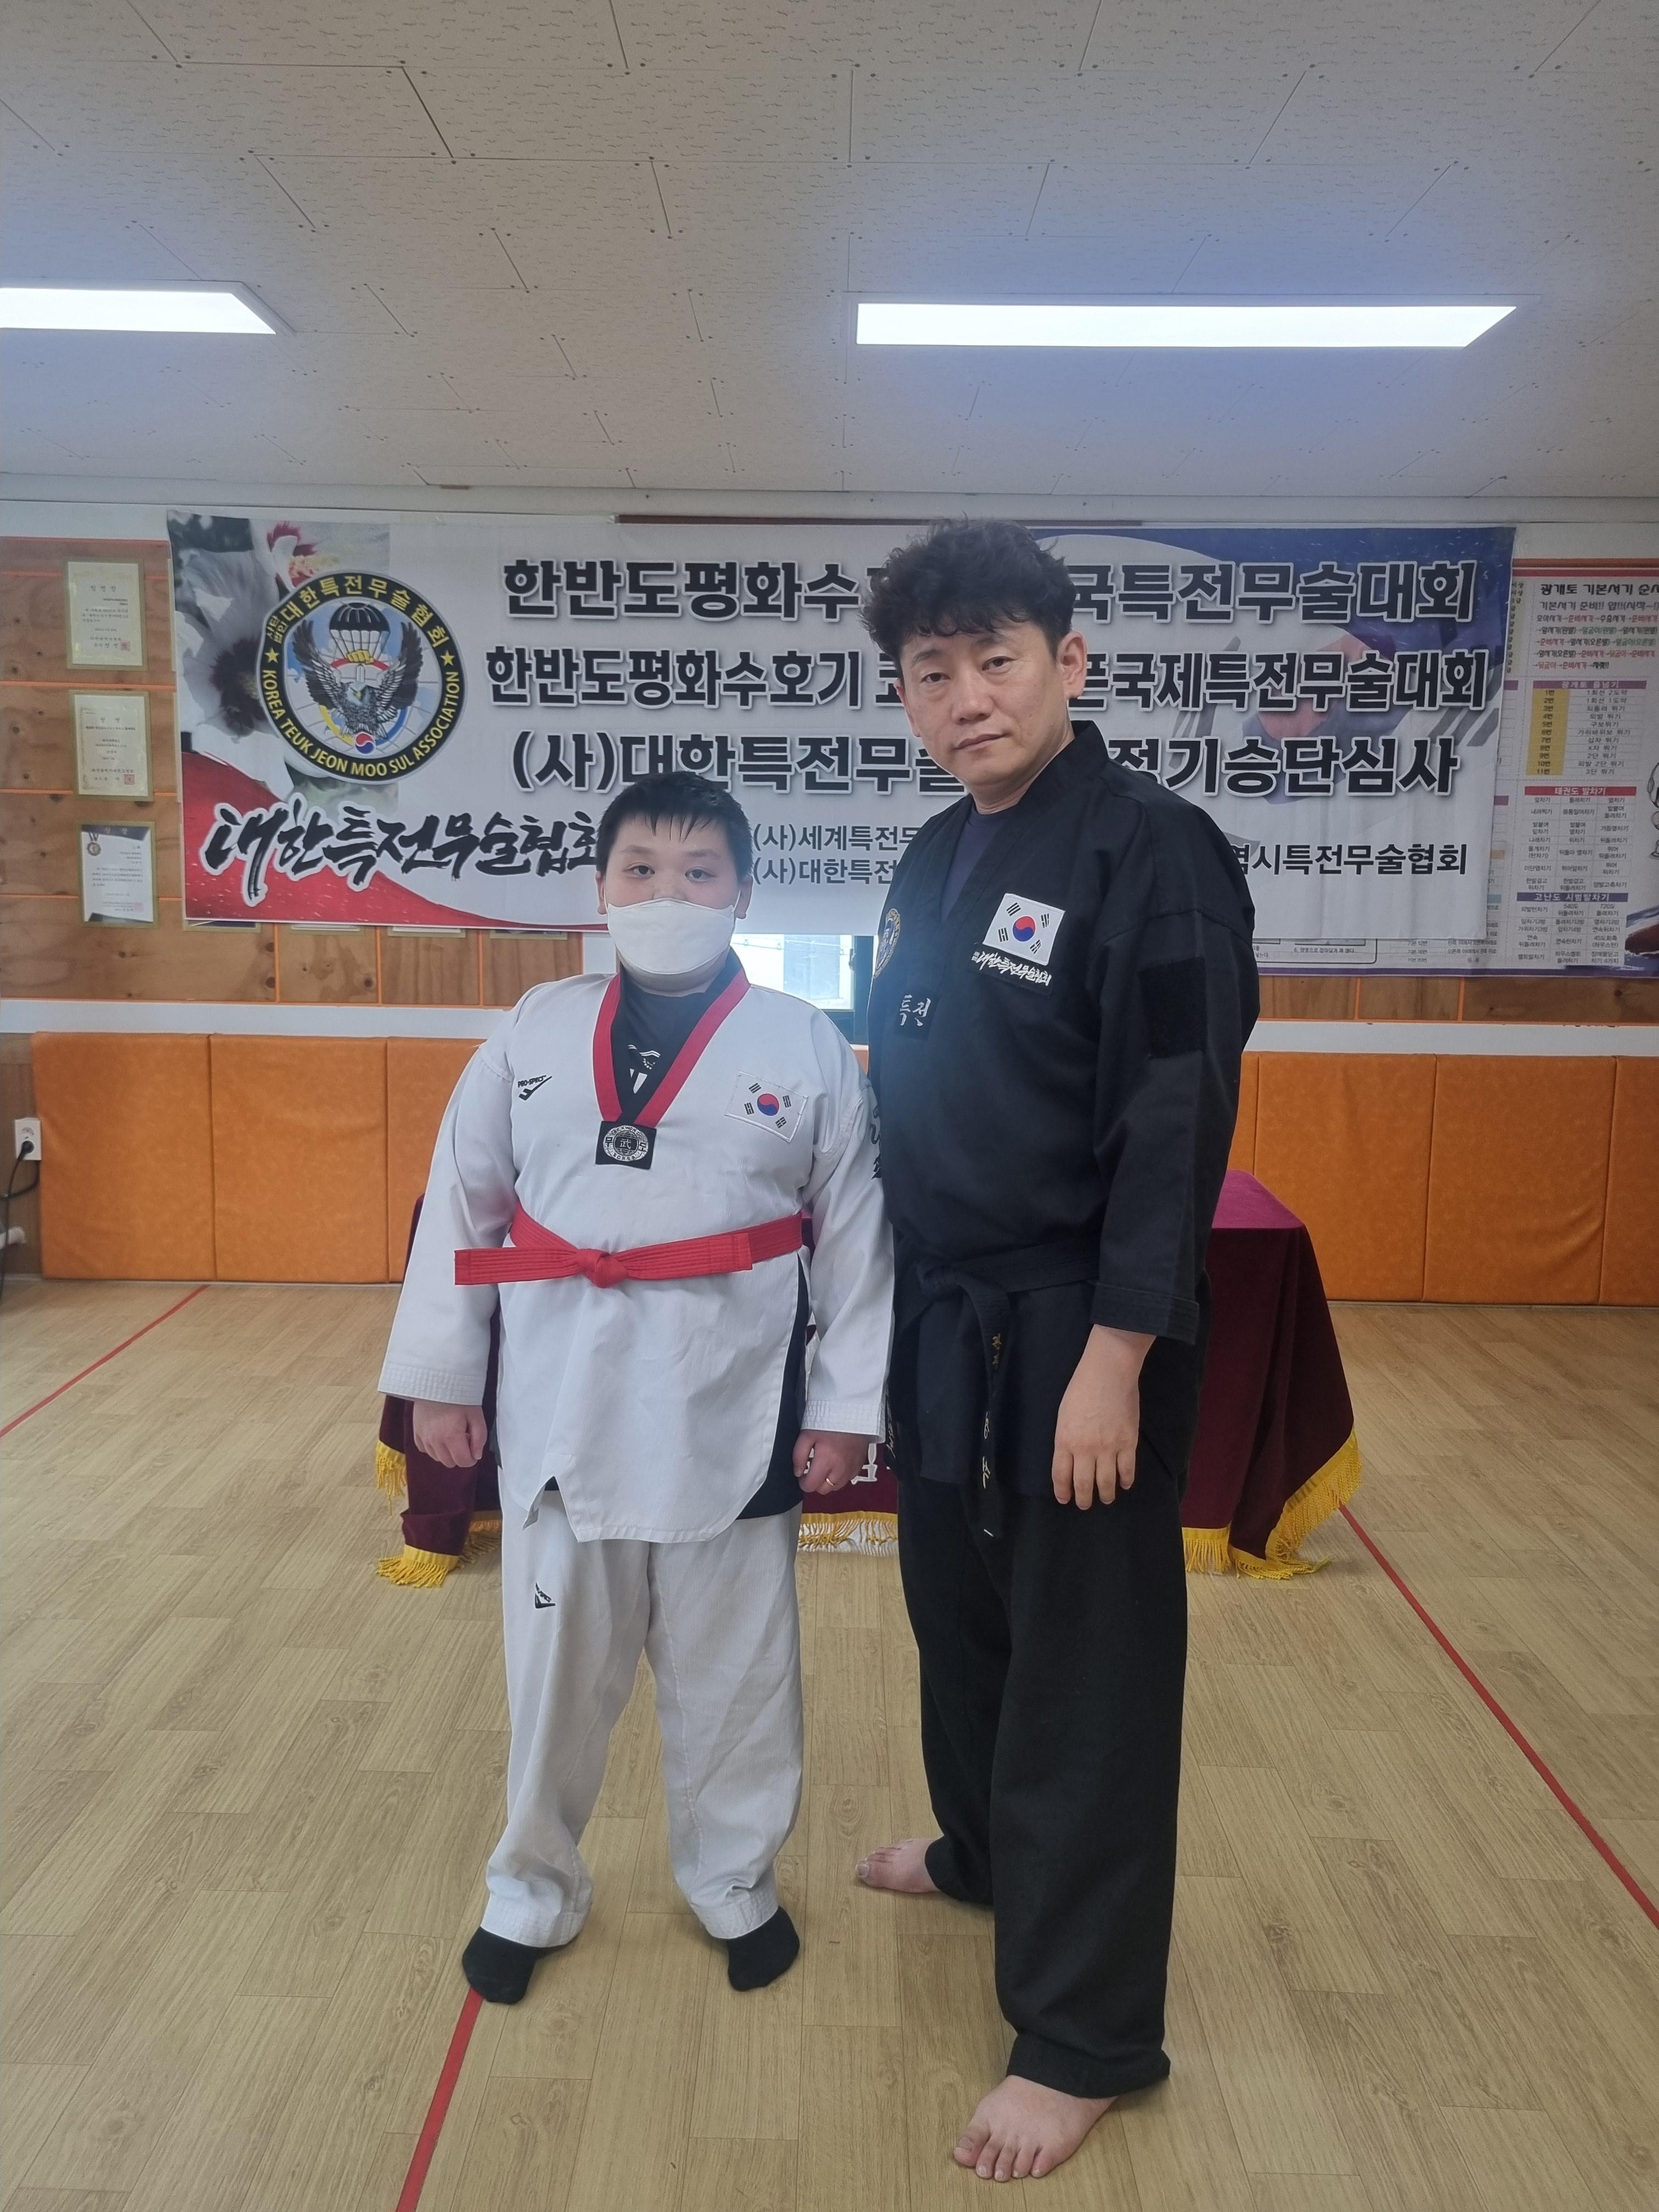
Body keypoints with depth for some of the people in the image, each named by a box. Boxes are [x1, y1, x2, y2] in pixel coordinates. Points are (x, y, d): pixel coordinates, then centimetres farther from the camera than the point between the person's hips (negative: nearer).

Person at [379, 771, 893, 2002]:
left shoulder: (809, 1049, -4)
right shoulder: (537, 1033, 1)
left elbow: (855, 1235, -1)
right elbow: (463, 1206, 6)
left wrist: (846, 1407, -2)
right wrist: (441, 1376, 6)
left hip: (734, 1417, -1)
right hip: (562, 1409, 2)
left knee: (733, 1670, 15)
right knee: (555, 1666, 16)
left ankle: (735, 1885, 41)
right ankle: (534, 1891, 41)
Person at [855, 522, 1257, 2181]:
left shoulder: (1153, 854, -16)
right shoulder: (933, 861, 9)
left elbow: (1173, 1132, -20)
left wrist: (1113, 1361, -21)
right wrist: (889, 1300, 14)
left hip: (1077, 1331, -8)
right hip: (944, 1311, 8)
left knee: (1085, 1659, 4)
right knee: (960, 1602, 24)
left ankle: (1087, 2035, 23)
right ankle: (985, 1847, 50)